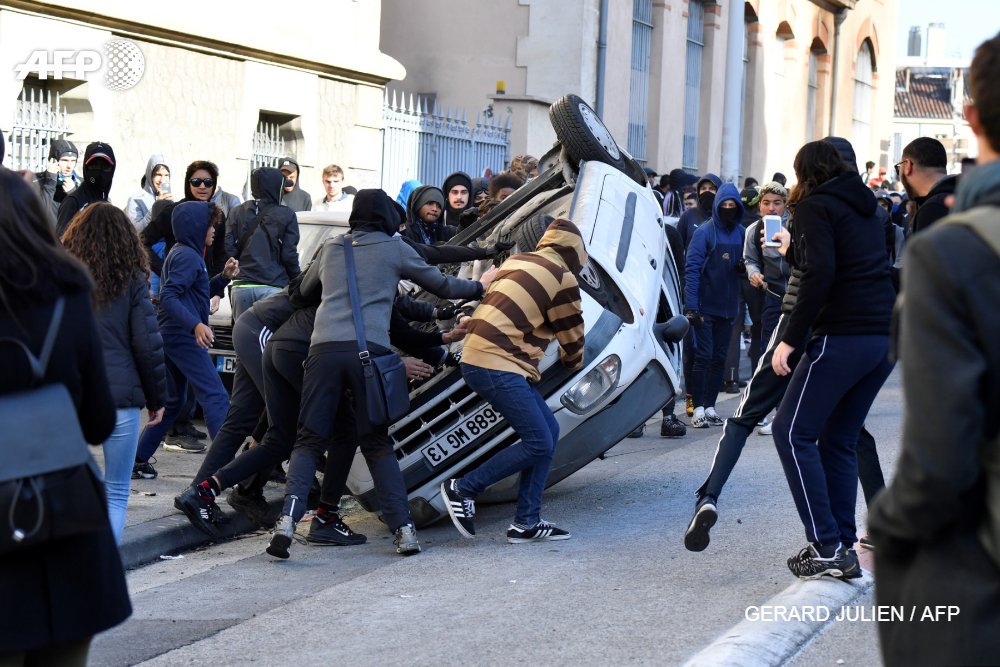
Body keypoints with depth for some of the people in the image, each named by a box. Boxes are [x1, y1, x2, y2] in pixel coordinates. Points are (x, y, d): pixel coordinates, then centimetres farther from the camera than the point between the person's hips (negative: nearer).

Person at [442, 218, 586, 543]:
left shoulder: (517, 261, 17)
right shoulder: (563, 279, -4)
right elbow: (571, 334, 6)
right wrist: (574, 361, 26)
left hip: (476, 356, 9)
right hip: (497, 366, -9)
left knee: (549, 431, 12)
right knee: (539, 444, -8)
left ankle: (526, 523, 12)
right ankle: (463, 488, -2)